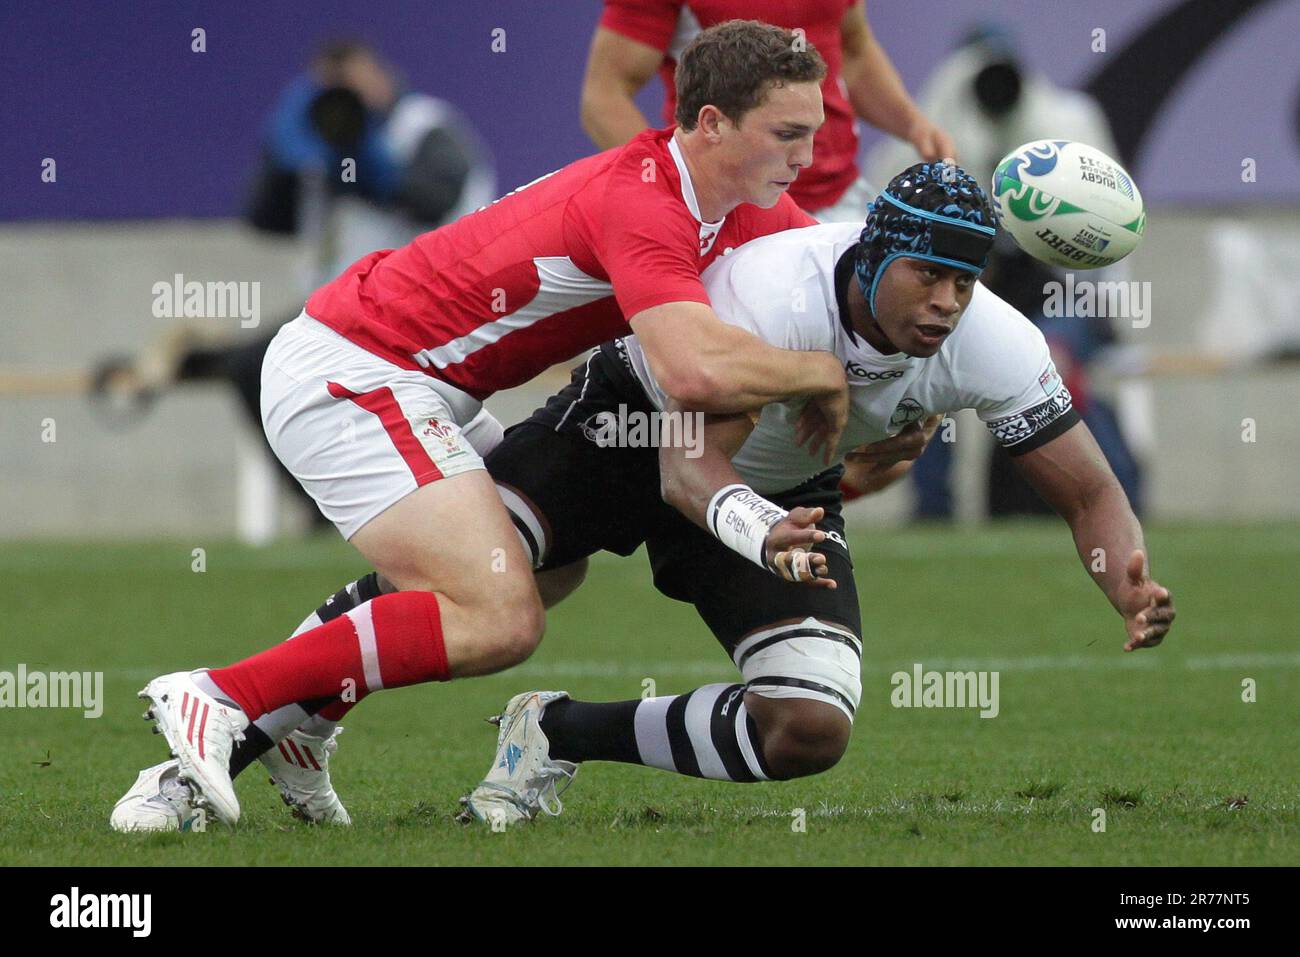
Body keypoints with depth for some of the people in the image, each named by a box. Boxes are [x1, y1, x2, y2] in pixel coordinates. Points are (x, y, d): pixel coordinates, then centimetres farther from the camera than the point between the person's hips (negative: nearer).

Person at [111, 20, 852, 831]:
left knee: (549, 565, 20)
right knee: (500, 620, -19)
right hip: (350, 375, -10)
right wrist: (824, 373, -20)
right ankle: (222, 700, -14)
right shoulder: (640, 204, -24)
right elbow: (698, 371, -38)